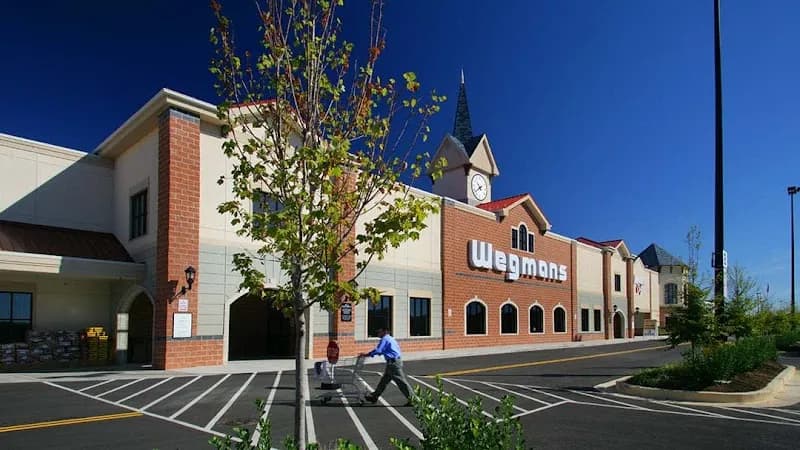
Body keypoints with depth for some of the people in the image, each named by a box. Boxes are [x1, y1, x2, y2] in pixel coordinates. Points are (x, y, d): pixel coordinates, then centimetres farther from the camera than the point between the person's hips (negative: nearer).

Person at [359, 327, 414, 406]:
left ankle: (411, 399, -2)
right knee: (384, 380, 16)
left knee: (401, 381, -6)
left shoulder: (385, 339, -12)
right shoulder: (390, 338, 19)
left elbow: (378, 351, -19)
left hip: (393, 362, -11)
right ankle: (374, 396, 25)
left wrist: (366, 354, -10)